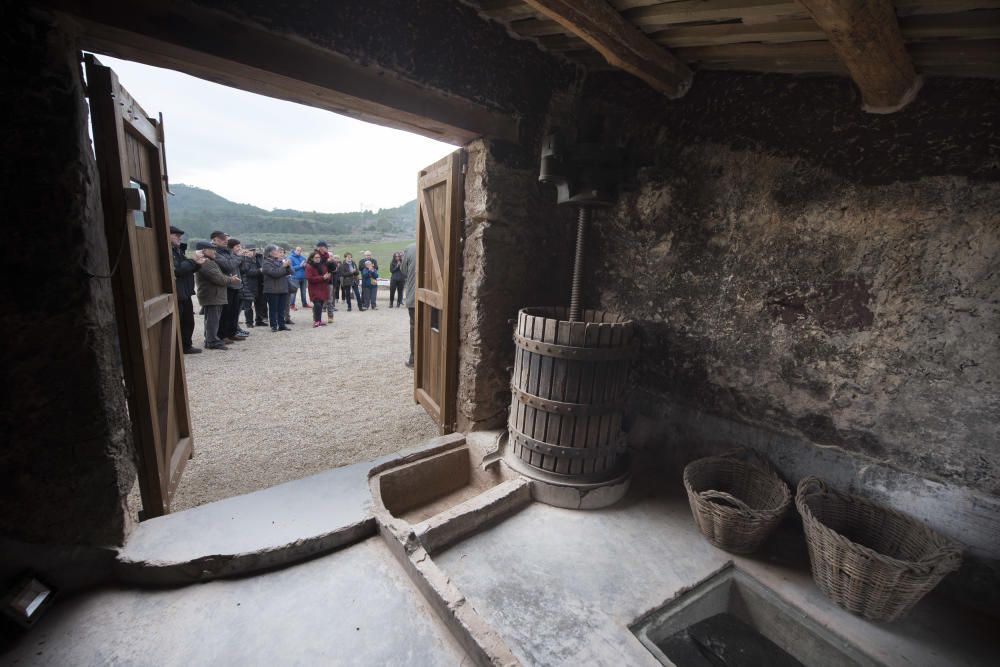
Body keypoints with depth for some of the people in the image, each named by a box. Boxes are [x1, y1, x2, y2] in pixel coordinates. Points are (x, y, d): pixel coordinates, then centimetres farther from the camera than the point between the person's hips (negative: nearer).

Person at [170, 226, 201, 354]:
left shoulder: (179, 250, 17)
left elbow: (189, 268, 21)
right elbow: (176, 269, -22)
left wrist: (198, 263, 1)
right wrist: (193, 261, -13)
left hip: (185, 293, 9)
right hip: (175, 294, -9)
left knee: (188, 321, 16)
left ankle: (186, 346, 28)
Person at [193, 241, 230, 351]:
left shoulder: (209, 262, 19)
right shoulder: (206, 263, -16)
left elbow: (220, 275, 19)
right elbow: (218, 278, -21)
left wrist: (226, 278, 2)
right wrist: (229, 279, -6)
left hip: (215, 296, 11)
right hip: (212, 297, -11)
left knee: (213, 320, 17)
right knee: (212, 319, -6)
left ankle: (211, 339, 26)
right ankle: (213, 342, -2)